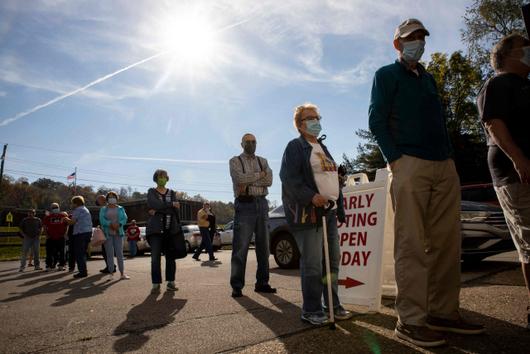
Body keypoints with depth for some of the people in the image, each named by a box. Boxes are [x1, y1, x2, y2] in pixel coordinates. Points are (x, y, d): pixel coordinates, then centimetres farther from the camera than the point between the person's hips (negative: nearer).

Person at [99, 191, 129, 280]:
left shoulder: (120, 209, 13)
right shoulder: (103, 209, 10)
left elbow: (124, 219, 1)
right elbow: (102, 220, -5)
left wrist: (118, 224, -19)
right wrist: (111, 224, -20)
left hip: (118, 233, 0)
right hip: (107, 233, 0)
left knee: (119, 253, -3)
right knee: (109, 254, -2)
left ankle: (122, 274, -2)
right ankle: (111, 273, 4)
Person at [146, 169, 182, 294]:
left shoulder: (171, 193, 14)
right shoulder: (151, 192, 8)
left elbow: (175, 209, -2)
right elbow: (153, 204, -13)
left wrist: (158, 211, -10)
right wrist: (171, 204, -10)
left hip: (171, 229, 2)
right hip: (156, 229, -2)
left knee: (171, 256, 4)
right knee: (155, 257, -7)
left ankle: (171, 282, 12)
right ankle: (156, 284, -1)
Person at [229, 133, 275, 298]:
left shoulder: (263, 161, 17)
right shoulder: (235, 161, 7)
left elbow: (269, 180, -1)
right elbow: (240, 178, -14)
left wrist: (248, 181, -11)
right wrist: (260, 174, -4)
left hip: (262, 204, 5)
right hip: (244, 205, -4)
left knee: (263, 246, 7)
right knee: (240, 247, -5)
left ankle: (262, 283, 16)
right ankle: (237, 286, 1)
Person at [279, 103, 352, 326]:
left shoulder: (323, 148, 24)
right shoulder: (295, 147, -1)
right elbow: (288, 178, -14)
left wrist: (340, 208, 20)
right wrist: (311, 196, -25)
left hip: (329, 210, 8)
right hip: (308, 212, -8)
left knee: (333, 260, 12)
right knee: (312, 264, -5)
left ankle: (333, 305, 25)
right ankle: (311, 311, 8)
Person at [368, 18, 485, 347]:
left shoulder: (429, 79, 28)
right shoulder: (387, 75, 10)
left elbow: (440, 120, 25)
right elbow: (377, 120, -2)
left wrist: (450, 156, 10)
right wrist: (394, 159, -12)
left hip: (445, 166, 7)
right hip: (410, 163, -6)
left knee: (447, 242, 4)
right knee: (411, 244, -9)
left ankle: (444, 312, 13)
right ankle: (411, 319, -4)